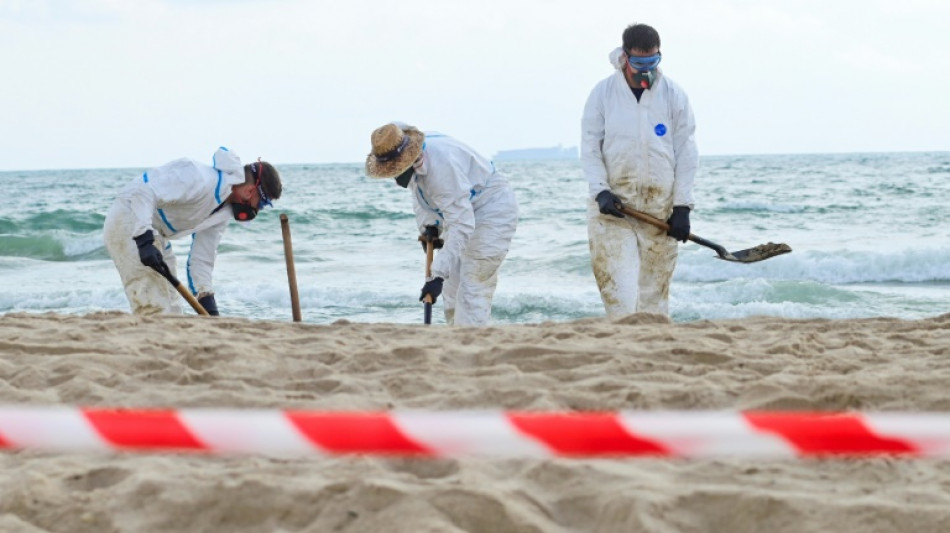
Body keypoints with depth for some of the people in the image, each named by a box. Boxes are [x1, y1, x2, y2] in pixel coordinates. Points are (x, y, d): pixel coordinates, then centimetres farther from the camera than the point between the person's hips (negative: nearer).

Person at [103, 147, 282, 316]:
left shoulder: (223, 212, 6)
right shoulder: (201, 180, -24)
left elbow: (202, 259, 9)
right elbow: (143, 193, -32)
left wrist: (208, 303, 0)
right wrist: (144, 240, -40)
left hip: (153, 236, 10)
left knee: (171, 310, 11)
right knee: (154, 308, -18)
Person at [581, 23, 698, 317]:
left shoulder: (673, 95, 2)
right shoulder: (602, 93, 0)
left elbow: (686, 153, 4)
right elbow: (590, 148, 2)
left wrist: (682, 206, -2)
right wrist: (601, 190, -12)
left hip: (660, 207, 1)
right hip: (612, 204, -1)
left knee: (654, 288, 3)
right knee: (618, 284, -12)